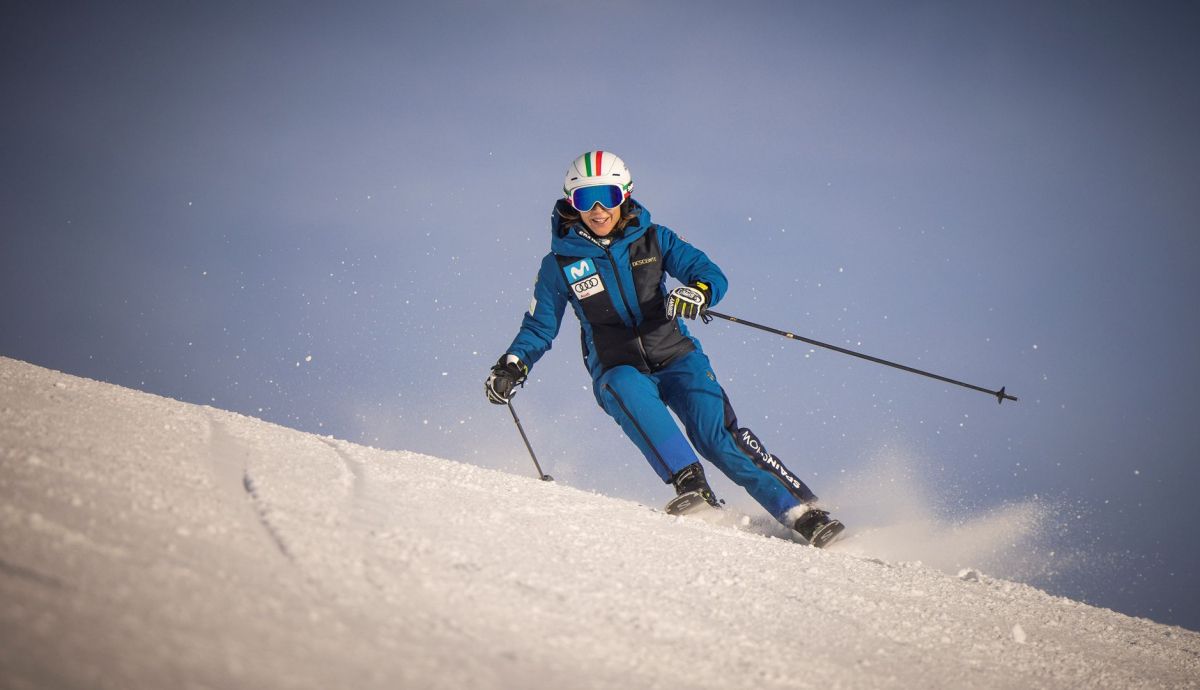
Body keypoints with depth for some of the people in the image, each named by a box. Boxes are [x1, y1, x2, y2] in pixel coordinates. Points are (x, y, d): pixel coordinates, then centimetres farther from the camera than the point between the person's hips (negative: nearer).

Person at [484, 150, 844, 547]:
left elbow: (711, 274, 0)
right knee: (627, 390, -36)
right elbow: (539, 327, 11)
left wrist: (698, 292, -24)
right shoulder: (560, 264, 2)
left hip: (675, 356, 1)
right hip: (618, 370, 0)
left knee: (716, 433, -19)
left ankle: (801, 512, -17)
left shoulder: (652, 239, 3)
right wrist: (512, 366, -8)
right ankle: (690, 485, -42)